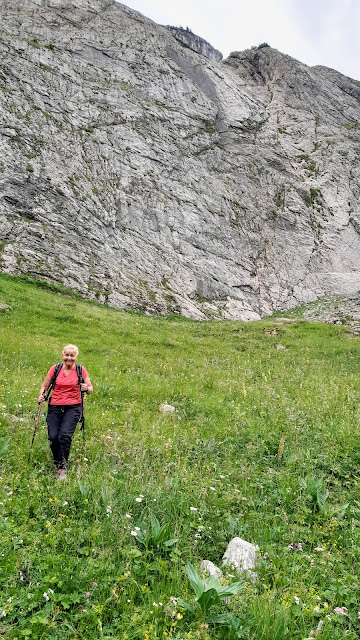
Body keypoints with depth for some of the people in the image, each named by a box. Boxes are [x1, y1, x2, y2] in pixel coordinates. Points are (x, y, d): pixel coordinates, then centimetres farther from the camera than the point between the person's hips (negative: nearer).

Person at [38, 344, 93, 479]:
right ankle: (57, 463, 21)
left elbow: (91, 389, 6)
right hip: (55, 407, 2)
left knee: (65, 435, -18)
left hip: (73, 407, -2)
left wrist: (86, 388, -16)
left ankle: (62, 468, -4)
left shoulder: (81, 370, 2)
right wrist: (41, 396, -6)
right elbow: (45, 385, 13)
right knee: (53, 437, -7)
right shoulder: (55, 369, 4)